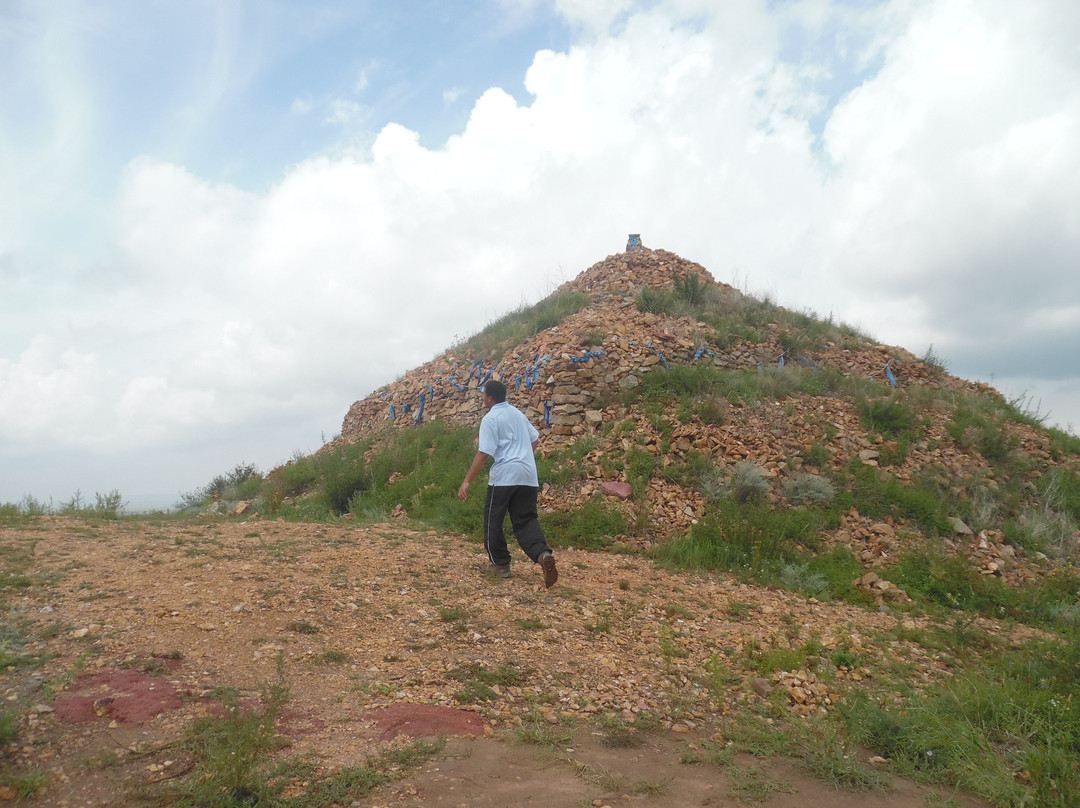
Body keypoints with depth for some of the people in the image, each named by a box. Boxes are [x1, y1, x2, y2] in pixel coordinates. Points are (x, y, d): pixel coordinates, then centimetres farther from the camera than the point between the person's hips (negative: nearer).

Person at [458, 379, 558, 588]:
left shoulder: (490, 418, -6)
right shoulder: (518, 413, 15)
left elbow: (484, 453, -14)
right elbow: (535, 440, 22)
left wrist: (467, 482, -12)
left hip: (504, 476, -6)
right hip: (528, 476, 6)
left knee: (493, 519, 11)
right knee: (526, 519, 7)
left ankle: (500, 563, 17)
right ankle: (543, 554, -17)